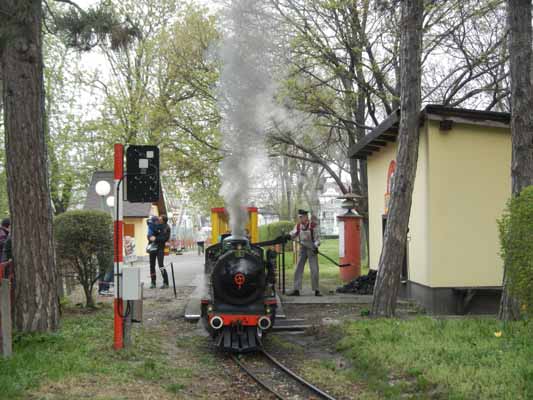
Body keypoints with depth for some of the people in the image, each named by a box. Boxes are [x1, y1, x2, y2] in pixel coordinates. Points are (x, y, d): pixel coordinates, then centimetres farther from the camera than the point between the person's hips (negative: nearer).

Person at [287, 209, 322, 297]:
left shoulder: (313, 226, -10)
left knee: (314, 270, -2)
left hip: (312, 249, -4)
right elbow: (293, 235, 7)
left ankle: (316, 290, 6)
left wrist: (316, 246, -23)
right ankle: (296, 290, 4)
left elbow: (317, 237, -8)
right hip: (302, 249, 4)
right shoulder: (298, 226, 3)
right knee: (298, 269, 0)